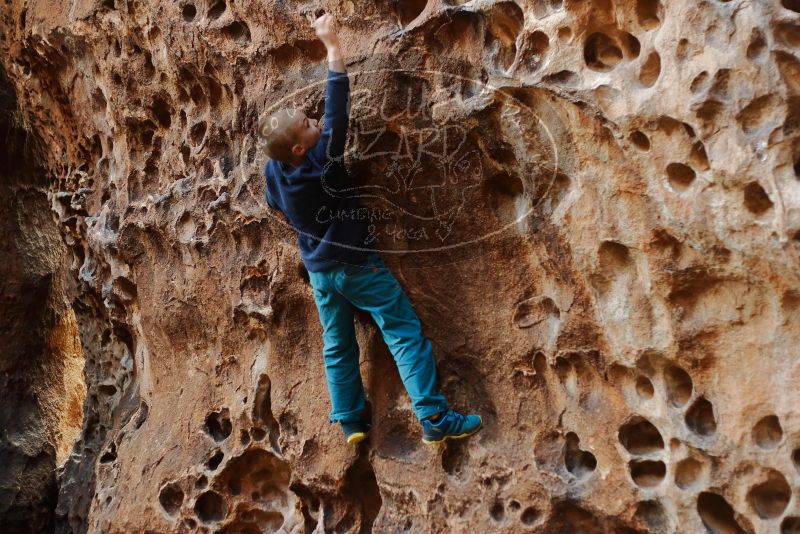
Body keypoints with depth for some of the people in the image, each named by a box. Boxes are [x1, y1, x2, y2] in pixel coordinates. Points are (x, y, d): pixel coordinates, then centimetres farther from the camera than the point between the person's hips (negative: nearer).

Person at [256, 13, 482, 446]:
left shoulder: (273, 173, -7)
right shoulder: (321, 161, -25)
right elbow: (337, 108, -25)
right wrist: (331, 44, -20)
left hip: (318, 270, 7)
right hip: (358, 265, -7)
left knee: (337, 346, 17)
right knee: (405, 334, -4)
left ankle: (350, 421, 23)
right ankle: (434, 419, -8)